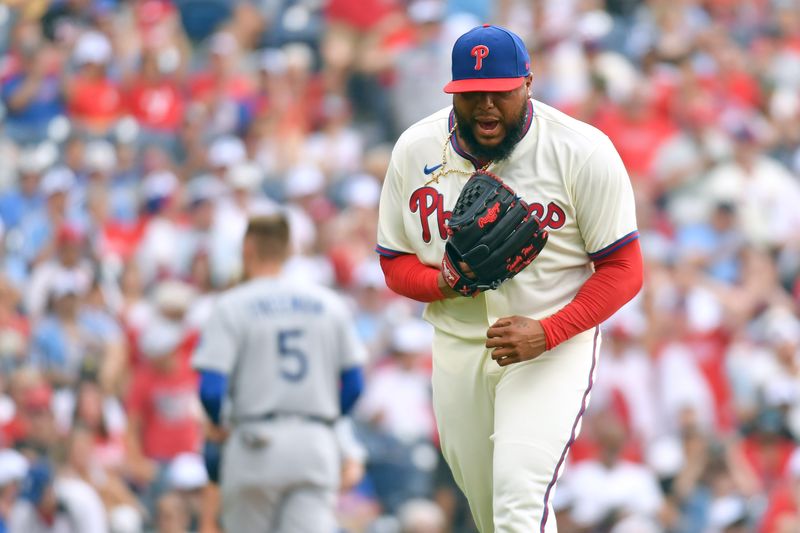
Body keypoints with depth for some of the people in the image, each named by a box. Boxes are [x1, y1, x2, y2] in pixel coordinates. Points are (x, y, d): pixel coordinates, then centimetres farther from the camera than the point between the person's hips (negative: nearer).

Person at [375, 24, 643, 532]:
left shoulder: (583, 152, -12)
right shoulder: (415, 151, -1)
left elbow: (623, 270, -9)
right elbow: (395, 263, 8)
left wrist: (546, 333, -24)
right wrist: (445, 283, -17)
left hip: (555, 345, -5)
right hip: (457, 349, 5)